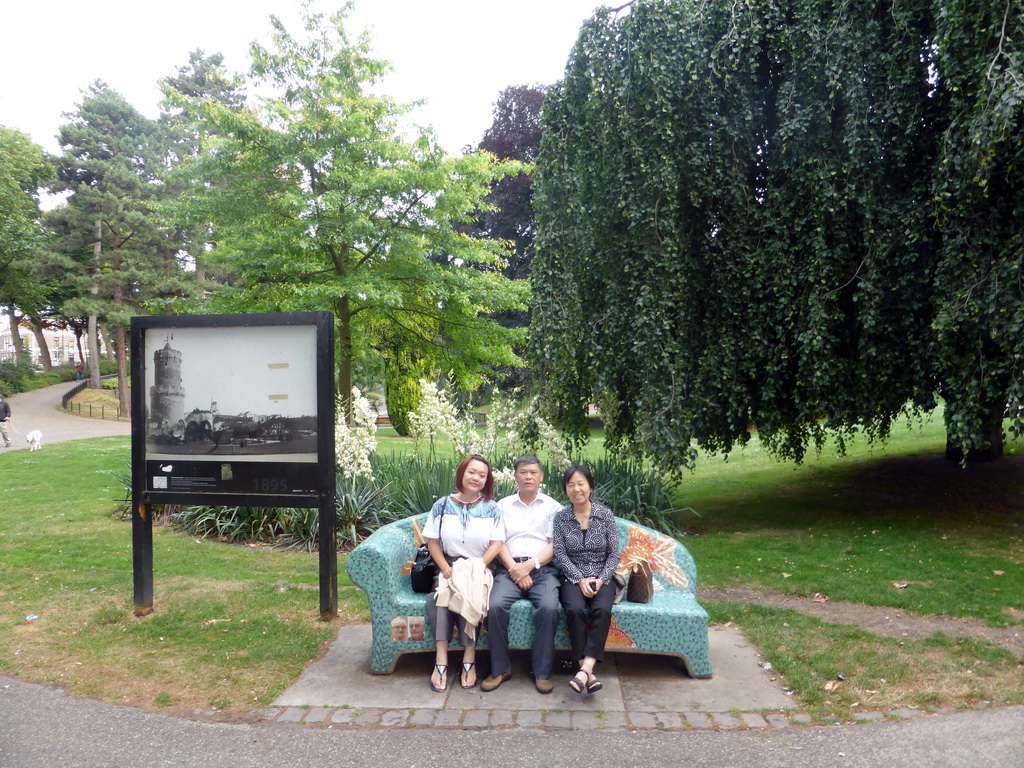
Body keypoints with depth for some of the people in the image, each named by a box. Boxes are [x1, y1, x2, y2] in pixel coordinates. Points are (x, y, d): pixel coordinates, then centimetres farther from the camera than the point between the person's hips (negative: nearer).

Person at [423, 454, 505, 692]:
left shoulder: (491, 509, 4)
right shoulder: (442, 505, 7)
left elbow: (496, 543, -3)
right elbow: (432, 541, 4)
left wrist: (476, 568, -16)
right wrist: (446, 569, -10)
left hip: (479, 568, -1)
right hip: (449, 567, 1)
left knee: (467, 596, -32)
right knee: (441, 594, -30)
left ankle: (469, 659, -27)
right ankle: (441, 660, -32)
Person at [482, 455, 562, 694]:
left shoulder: (552, 506, 13)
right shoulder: (503, 505, 16)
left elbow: (554, 546, 3)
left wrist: (529, 566, -12)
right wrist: (514, 568, -11)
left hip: (543, 569, -1)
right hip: (510, 568, 1)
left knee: (549, 607, -30)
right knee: (496, 605, -27)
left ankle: (542, 672, -14)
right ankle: (500, 668, -10)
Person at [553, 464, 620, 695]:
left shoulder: (606, 515, 1)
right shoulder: (561, 517, 2)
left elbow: (614, 553, 1)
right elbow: (560, 554, -3)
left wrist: (601, 580, -12)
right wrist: (580, 580, -15)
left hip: (602, 578, 0)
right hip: (573, 578, 0)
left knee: (602, 610, -31)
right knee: (575, 610, -31)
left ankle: (585, 669, -35)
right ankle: (588, 673, -28)